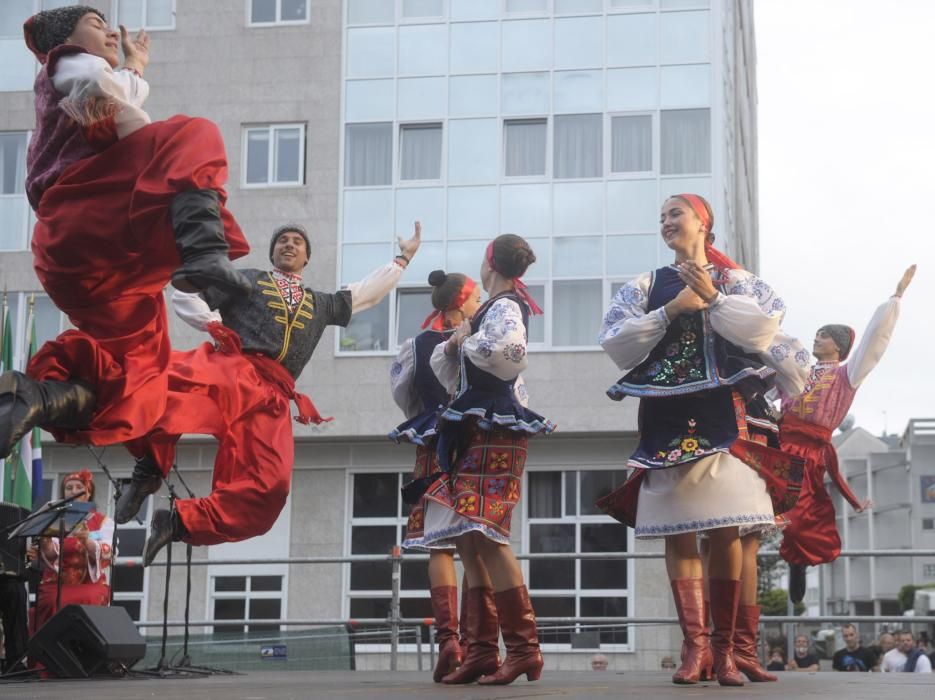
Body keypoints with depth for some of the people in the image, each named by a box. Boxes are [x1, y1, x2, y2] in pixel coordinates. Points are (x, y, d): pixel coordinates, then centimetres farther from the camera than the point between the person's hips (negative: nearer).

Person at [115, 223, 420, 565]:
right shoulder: (247, 280, 25)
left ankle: (181, 521, -11)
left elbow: (367, 293, 46)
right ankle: (148, 472, -26)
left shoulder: (321, 304, 36)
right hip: (229, 367, -4)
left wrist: (403, 258, 50)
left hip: (271, 396, 4)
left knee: (268, 486, -19)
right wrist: (213, 325, 6)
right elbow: (184, 296, 22)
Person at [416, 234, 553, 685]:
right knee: (468, 540, 5)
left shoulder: (505, 307, -6)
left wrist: (468, 341, -11)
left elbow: (508, 352, -29)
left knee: (485, 536, -17)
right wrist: (452, 347, 5)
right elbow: (451, 375, 26)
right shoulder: (492, 309, 21)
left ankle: (524, 648, -15)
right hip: (476, 434, 10)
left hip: (497, 433, -10)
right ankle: (482, 651, 6)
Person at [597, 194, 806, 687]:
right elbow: (615, 341, -1)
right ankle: (695, 645, 1)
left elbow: (765, 326, -7)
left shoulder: (734, 280, 11)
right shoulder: (645, 286, 14)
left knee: (725, 532, -6)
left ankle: (725, 646, 1)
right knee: (676, 533, -2)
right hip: (664, 417, 2)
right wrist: (672, 309, -7)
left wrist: (713, 299, -7)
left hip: (719, 414, -2)